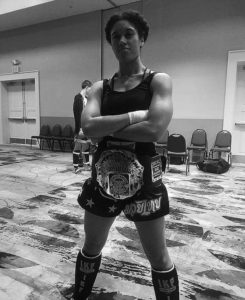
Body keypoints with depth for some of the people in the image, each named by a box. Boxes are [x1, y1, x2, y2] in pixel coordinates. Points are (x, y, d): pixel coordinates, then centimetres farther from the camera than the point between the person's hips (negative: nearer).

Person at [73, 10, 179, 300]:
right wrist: (135, 115, -17)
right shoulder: (100, 87, 6)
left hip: (142, 176, -3)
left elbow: (153, 129, -19)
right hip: (104, 175, 4)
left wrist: (106, 128, -12)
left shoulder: (158, 81, -2)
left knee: (159, 258, 12)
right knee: (91, 247, 22)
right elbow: (88, 127, -12)